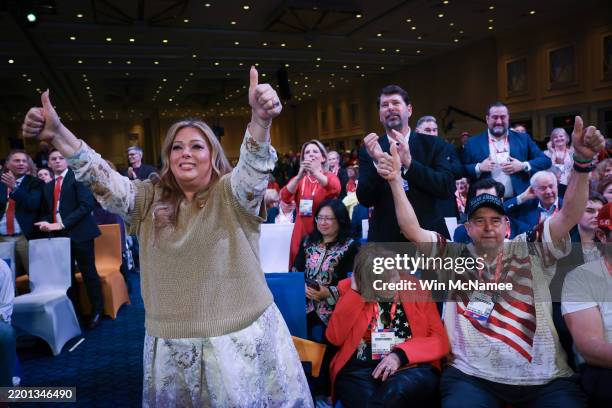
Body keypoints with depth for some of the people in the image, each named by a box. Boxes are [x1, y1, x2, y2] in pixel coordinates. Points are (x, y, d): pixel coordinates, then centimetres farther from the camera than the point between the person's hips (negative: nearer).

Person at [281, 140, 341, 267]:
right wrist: (300, 176, -26)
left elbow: (336, 189, -21)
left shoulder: (330, 176, 4)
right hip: (302, 232, 2)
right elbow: (285, 198, -10)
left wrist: (315, 172, -36)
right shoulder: (298, 179, 9)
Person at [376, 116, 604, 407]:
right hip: (472, 377, -1)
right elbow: (412, 230, 2)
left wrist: (582, 161, -14)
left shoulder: (531, 250, 10)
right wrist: (396, 181, -5)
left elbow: (569, 215, -1)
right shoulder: (452, 258, 10)